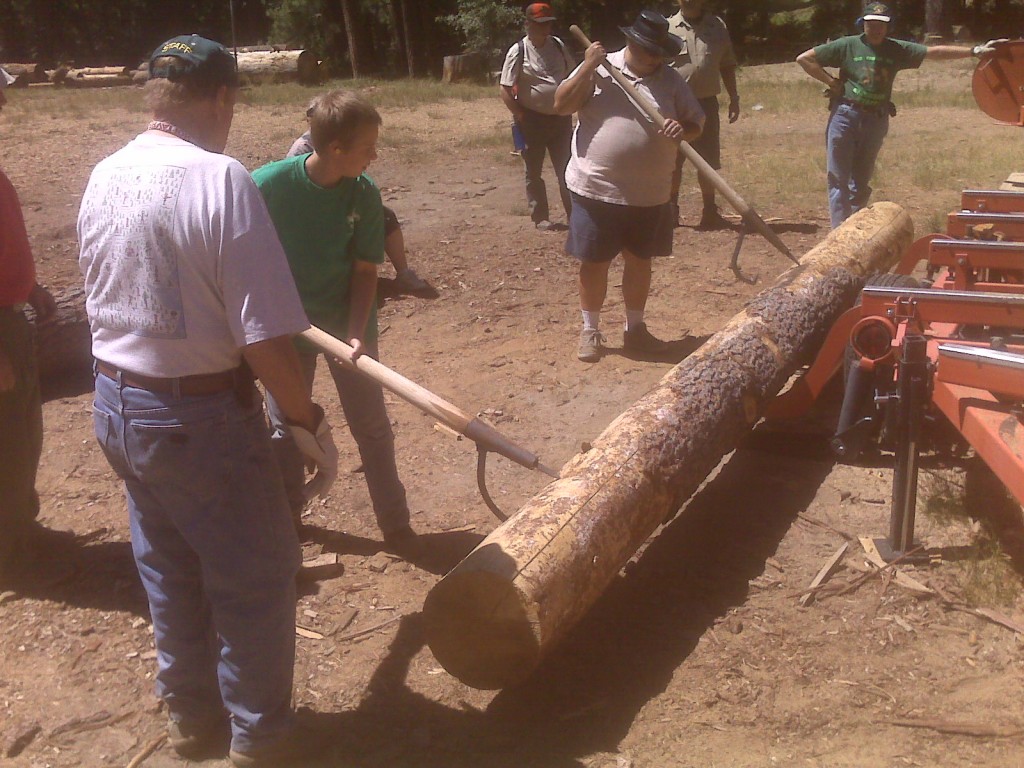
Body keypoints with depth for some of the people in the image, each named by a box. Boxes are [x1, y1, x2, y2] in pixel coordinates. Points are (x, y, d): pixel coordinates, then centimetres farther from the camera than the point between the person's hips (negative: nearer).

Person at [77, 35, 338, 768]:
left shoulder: (103, 178, 3)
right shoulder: (220, 179, -21)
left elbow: (104, 298, 13)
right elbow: (264, 336, -24)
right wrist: (309, 421, -13)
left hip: (114, 403, 8)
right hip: (199, 412, -8)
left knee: (169, 569, 22)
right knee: (258, 573, 11)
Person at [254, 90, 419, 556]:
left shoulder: (365, 195, -15)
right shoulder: (268, 184, -21)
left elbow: (365, 269, -11)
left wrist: (357, 334, -21)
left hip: (345, 324, 1)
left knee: (372, 426, 6)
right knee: (285, 426, 14)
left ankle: (395, 522, 21)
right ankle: (286, 517, 34)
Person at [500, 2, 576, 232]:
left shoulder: (558, 45, 4)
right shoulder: (518, 51, -12)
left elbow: (573, 75, 18)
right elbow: (505, 90, -12)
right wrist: (520, 117, -16)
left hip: (560, 118, 4)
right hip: (532, 120, -4)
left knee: (566, 169, 8)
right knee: (534, 172, 8)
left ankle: (574, 214, 17)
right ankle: (540, 218, 19)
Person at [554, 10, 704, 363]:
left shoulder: (671, 80, 4)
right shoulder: (599, 69, -3)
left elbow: (697, 122, 7)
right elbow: (561, 105, -9)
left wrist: (683, 129, -16)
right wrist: (587, 67, -19)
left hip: (649, 195, 3)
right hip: (596, 189, -3)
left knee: (640, 261, 14)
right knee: (594, 262, 5)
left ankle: (635, 329, 30)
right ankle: (590, 331, 21)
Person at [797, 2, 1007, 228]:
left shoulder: (897, 49, 7)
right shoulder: (848, 45, -1)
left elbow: (934, 52, 3)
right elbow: (804, 58, -1)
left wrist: (975, 51, -2)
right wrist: (831, 81, -6)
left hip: (876, 122, 4)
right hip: (845, 116, -3)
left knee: (861, 181, 10)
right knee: (839, 179, -4)